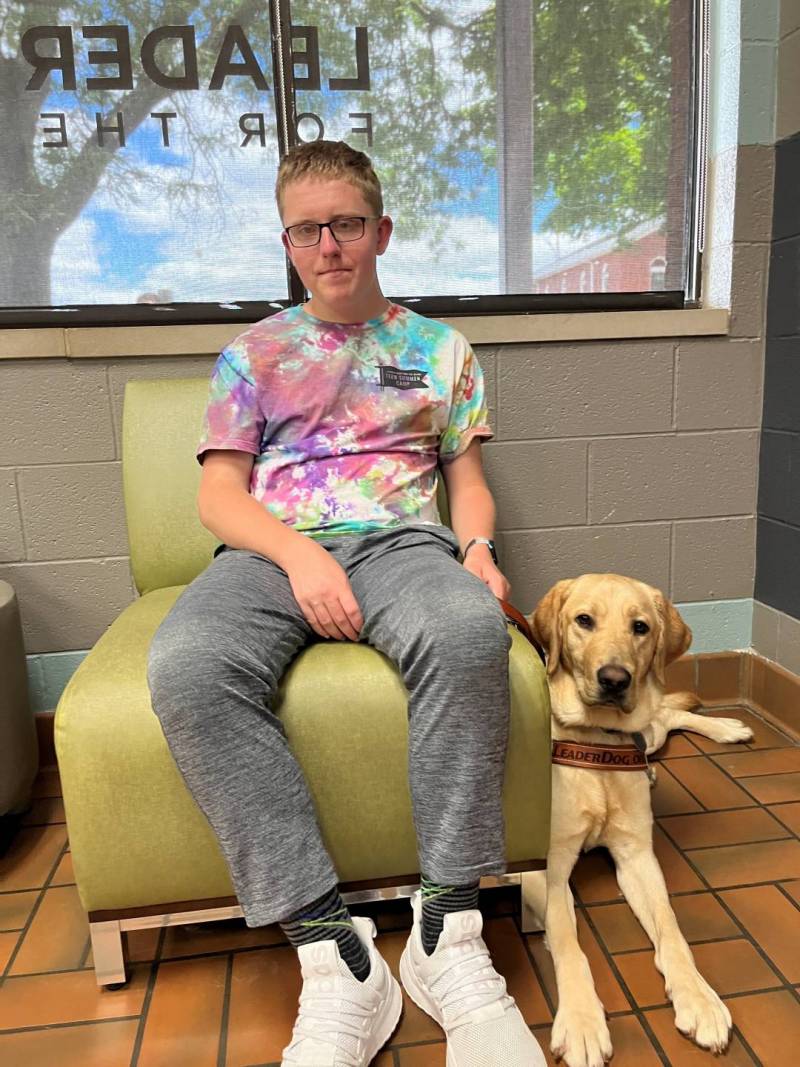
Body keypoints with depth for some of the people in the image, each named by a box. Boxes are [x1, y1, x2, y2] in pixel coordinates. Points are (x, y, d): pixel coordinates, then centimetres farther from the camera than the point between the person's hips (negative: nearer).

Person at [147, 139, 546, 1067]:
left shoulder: (438, 349, 21)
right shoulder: (252, 353, 19)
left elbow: (467, 479, 18)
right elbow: (219, 493, 8)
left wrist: (477, 547, -5)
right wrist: (300, 555, -11)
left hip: (399, 540, 0)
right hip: (272, 551, 1)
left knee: (469, 628, -37)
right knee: (185, 667, -33)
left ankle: (447, 931, -24)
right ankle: (333, 953, -27)